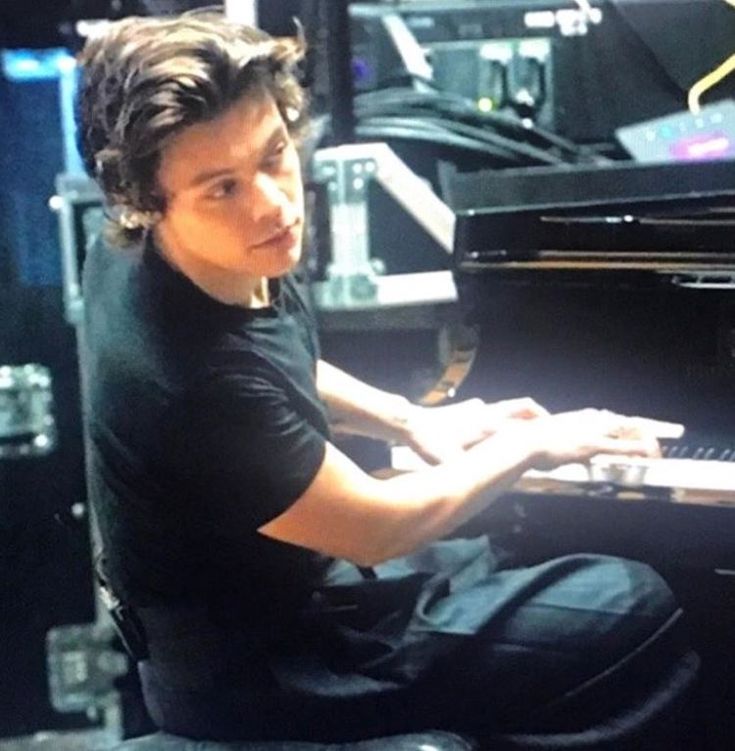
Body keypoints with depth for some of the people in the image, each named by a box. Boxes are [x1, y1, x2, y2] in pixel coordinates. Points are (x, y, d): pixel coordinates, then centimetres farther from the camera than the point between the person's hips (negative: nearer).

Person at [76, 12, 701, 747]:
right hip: (255, 673, -8)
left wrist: (411, 421, 7)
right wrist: (529, 445, -8)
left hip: (255, 590, 8)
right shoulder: (192, 382, -37)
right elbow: (380, 529, -22)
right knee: (638, 612, -9)